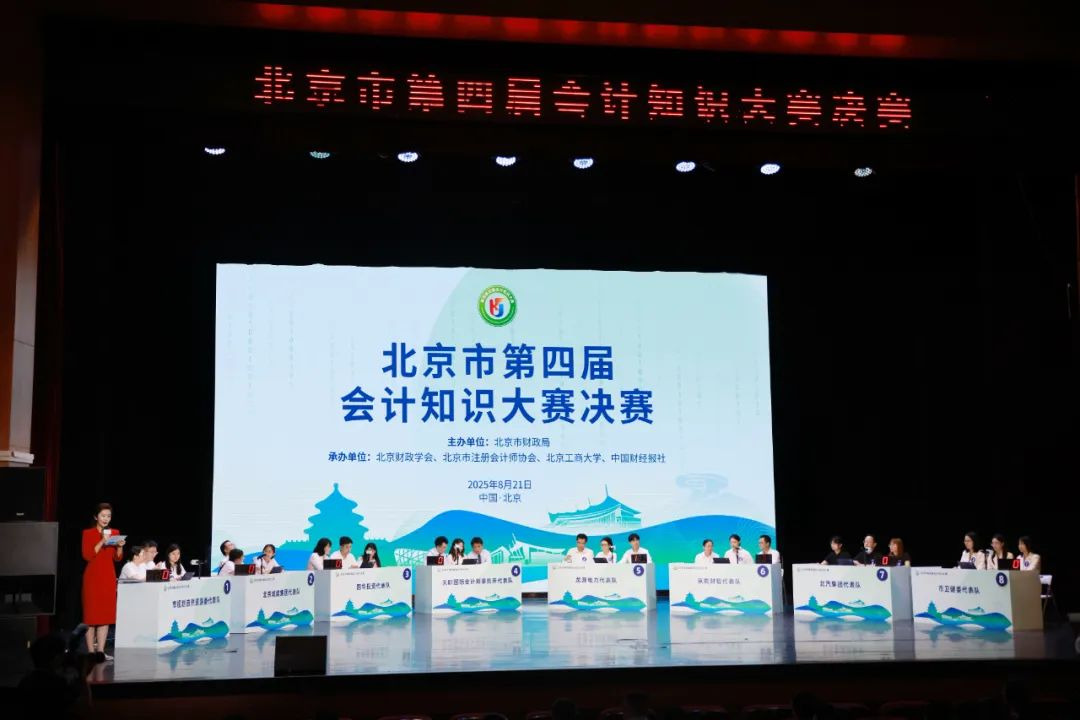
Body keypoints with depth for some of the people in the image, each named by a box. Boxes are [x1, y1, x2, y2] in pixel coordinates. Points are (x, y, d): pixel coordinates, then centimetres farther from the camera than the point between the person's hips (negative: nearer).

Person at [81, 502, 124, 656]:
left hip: (109, 577, 5)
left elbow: (117, 558, 10)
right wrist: (102, 542, -21)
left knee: (106, 615, 4)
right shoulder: (88, 533, -3)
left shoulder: (115, 532, 10)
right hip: (93, 577, -5)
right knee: (91, 614, -3)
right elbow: (87, 555, -13)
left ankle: (100, 651, 9)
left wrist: (120, 546, -9)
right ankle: (91, 652, 1)